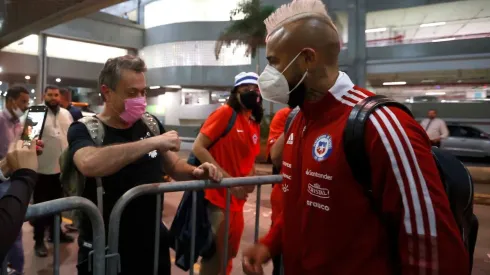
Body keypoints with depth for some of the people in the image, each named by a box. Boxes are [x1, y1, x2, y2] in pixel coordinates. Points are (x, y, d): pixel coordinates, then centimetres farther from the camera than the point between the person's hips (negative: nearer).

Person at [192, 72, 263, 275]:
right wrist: (227, 178, -21)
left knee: (228, 256, 21)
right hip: (217, 196, -7)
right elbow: (198, 148, -16)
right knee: (215, 258, 2)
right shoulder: (225, 113, -11)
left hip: (237, 200, 8)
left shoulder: (255, 125, 10)